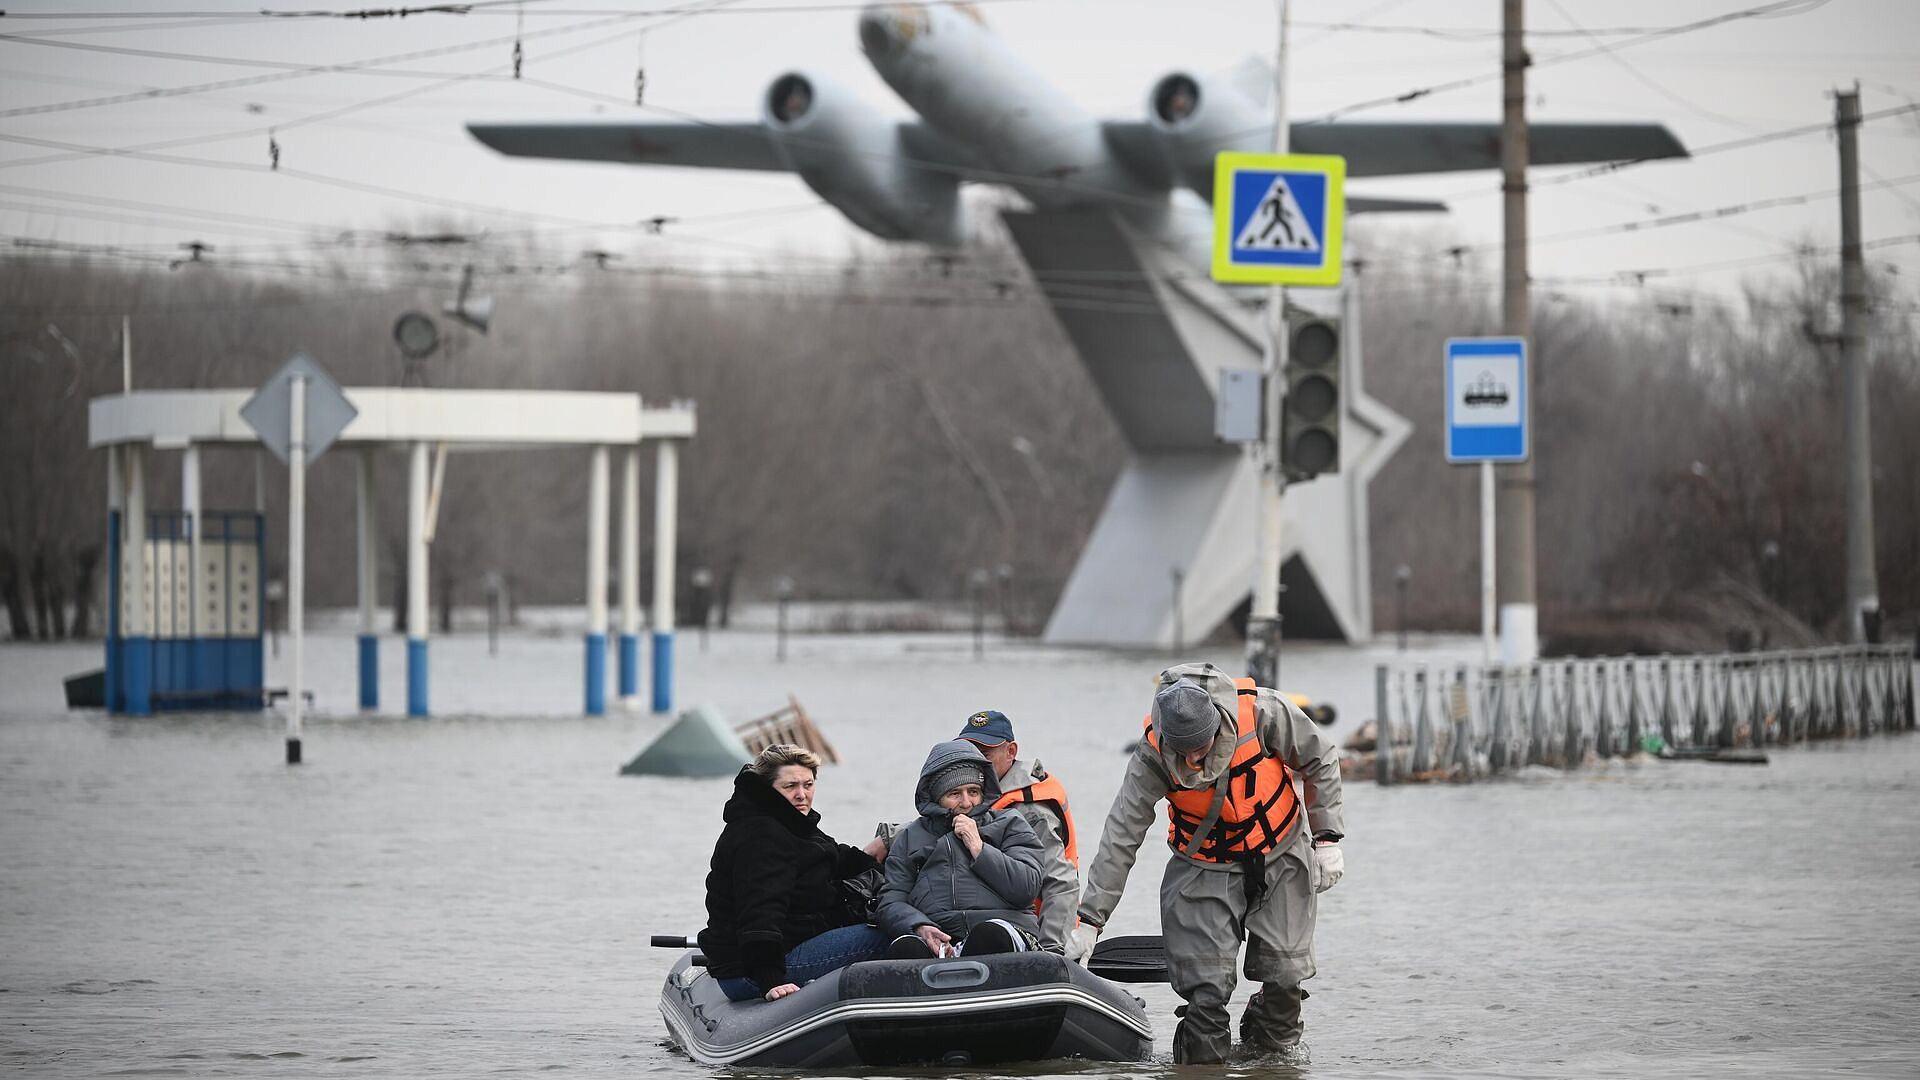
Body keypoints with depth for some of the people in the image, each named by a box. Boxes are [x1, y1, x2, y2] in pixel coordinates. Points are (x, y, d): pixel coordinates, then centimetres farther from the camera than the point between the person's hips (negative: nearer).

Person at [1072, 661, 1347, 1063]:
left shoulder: (1263, 713, -25)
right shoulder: (1152, 756, -23)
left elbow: (1320, 760, -6)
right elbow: (1120, 837, -18)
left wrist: (1326, 839, -3)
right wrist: (1089, 919, -19)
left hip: (1282, 859, 1)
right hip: (1206, 871, -1)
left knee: (1285, 977, 0)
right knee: (1207, 989, -12)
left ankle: (1267, 1054, 23)